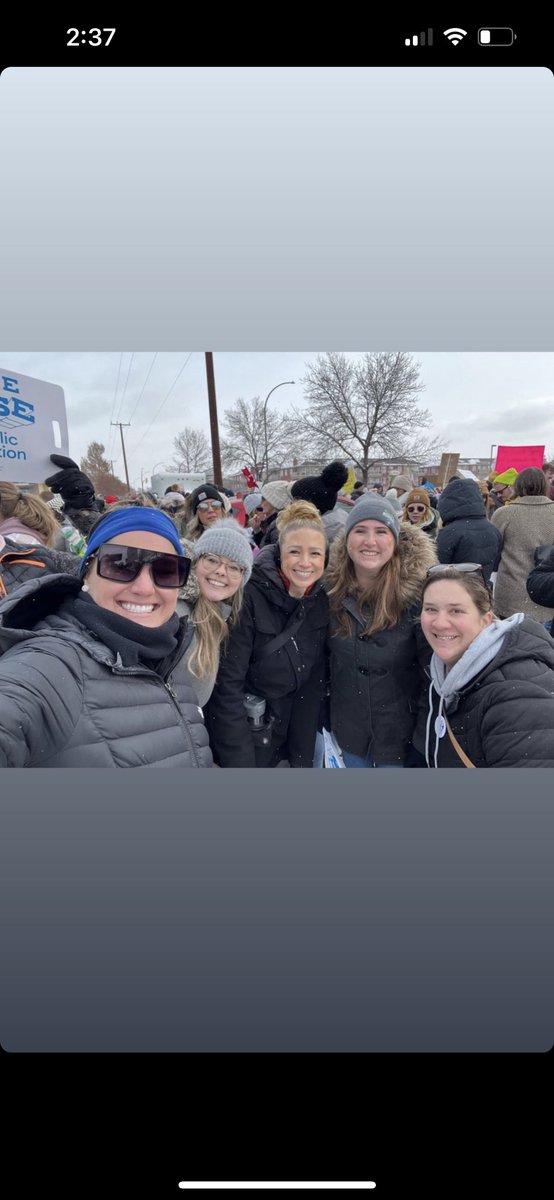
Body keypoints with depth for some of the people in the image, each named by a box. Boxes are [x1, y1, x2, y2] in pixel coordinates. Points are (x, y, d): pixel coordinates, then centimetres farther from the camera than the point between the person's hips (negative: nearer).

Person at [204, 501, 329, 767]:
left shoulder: (321, 601, -5)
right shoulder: (250, 595, -21)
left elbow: (313, 682, -1)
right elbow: (227, 685, -21)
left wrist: (302, 758, -4)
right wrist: (240, 761, -21)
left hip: (286, 734, 5)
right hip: (237, 735, -5)